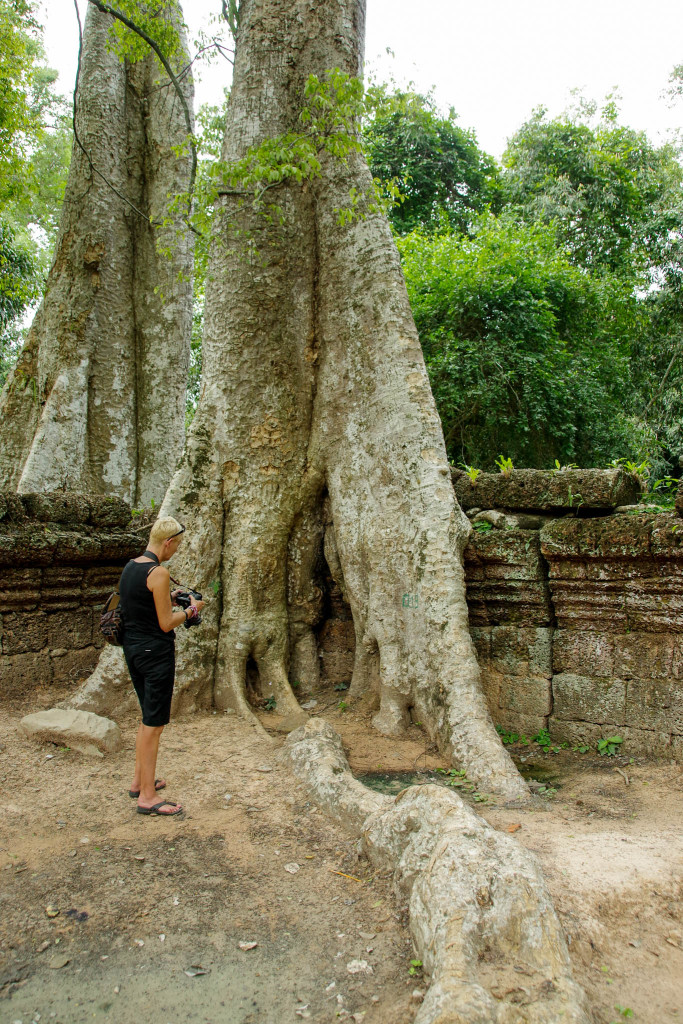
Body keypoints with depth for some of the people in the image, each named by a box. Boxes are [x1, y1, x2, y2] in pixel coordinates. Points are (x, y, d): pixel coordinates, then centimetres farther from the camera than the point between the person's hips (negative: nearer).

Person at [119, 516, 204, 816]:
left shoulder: (130, 567, 9)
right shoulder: (158, 573, -19)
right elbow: (166, 623, -17)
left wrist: (171, 600, 15)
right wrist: (191, 609, -2)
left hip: (132, 648, 9)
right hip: (155, 652, -9)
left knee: (149, 718, 22)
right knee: (154, 723, 0)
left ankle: (140, 781, 32)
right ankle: (147, 797, 8)